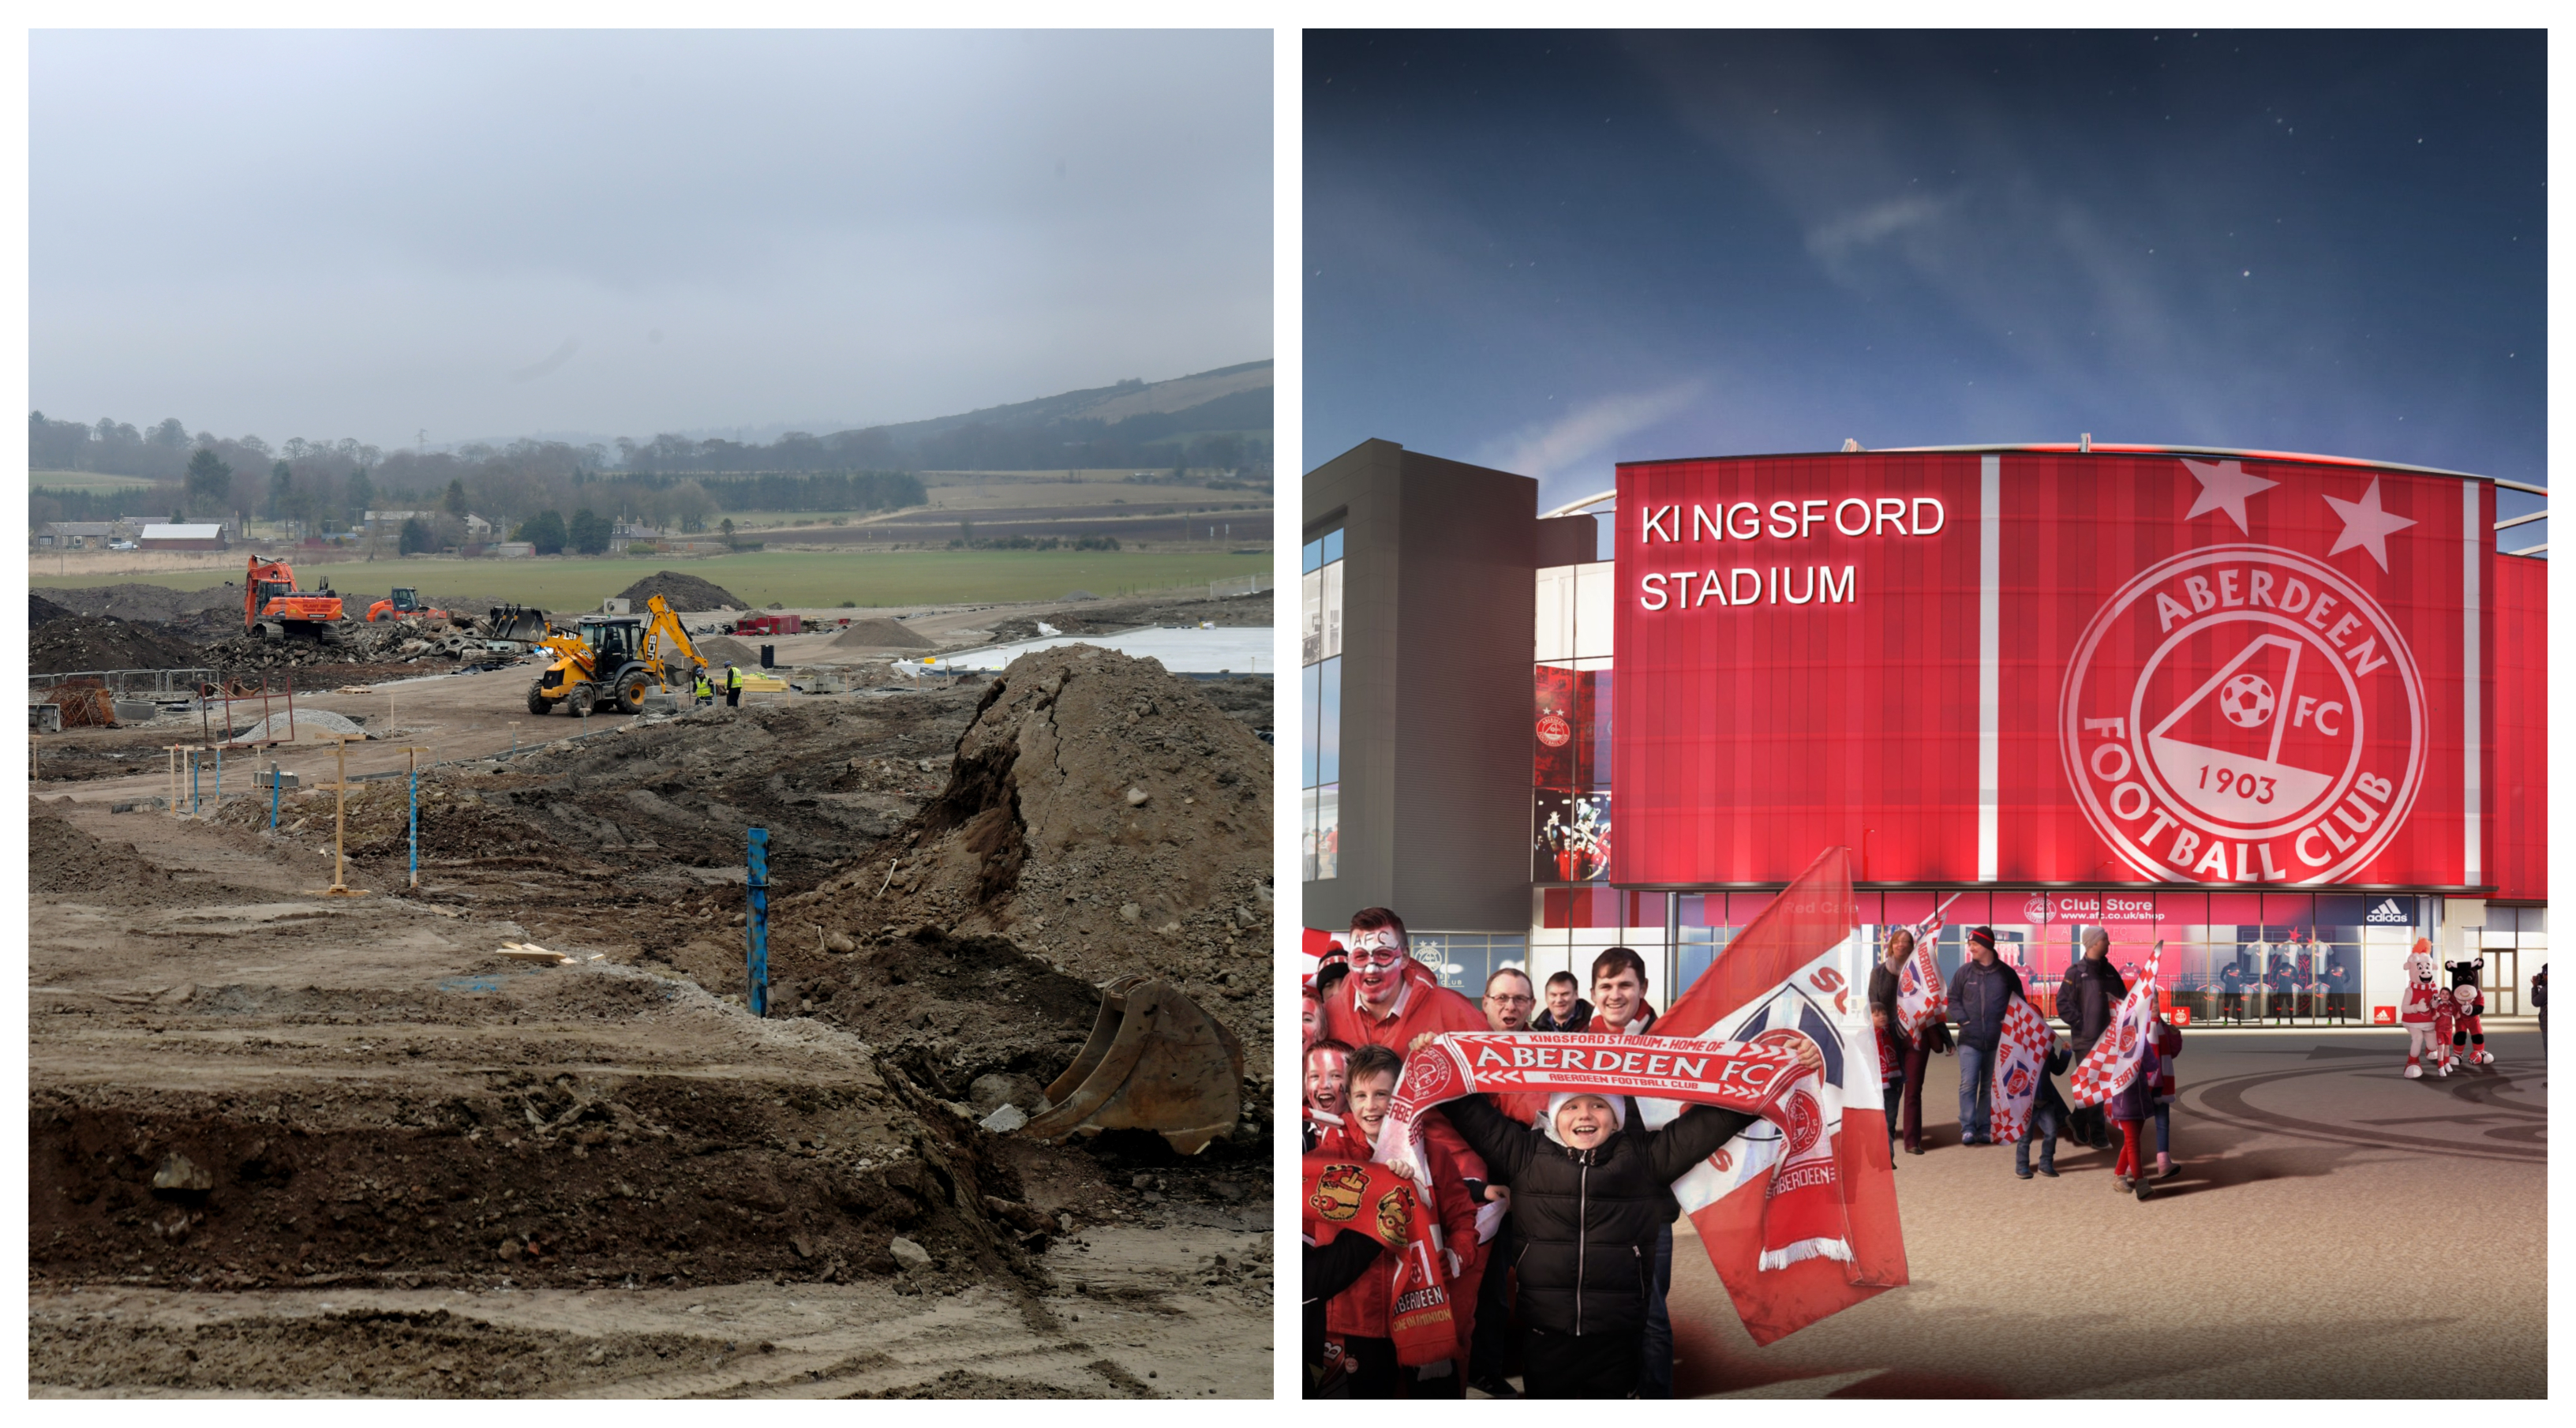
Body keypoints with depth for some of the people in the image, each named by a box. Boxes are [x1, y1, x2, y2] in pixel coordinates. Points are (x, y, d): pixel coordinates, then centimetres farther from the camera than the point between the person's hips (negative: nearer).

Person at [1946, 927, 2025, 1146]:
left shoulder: (2006, 974, 2)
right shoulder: (1964, 972, 4)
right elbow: (1953, 999, 8)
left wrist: (2006, 1022, -3)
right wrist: (1964, 1020, -6)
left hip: (1997, 1041, 0)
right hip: (1970, 1040, 0)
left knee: (1990, 1087, 7)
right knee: (1968, 1084, -9)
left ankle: (1985, 1129, 12)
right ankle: (1968, 1128, -6)